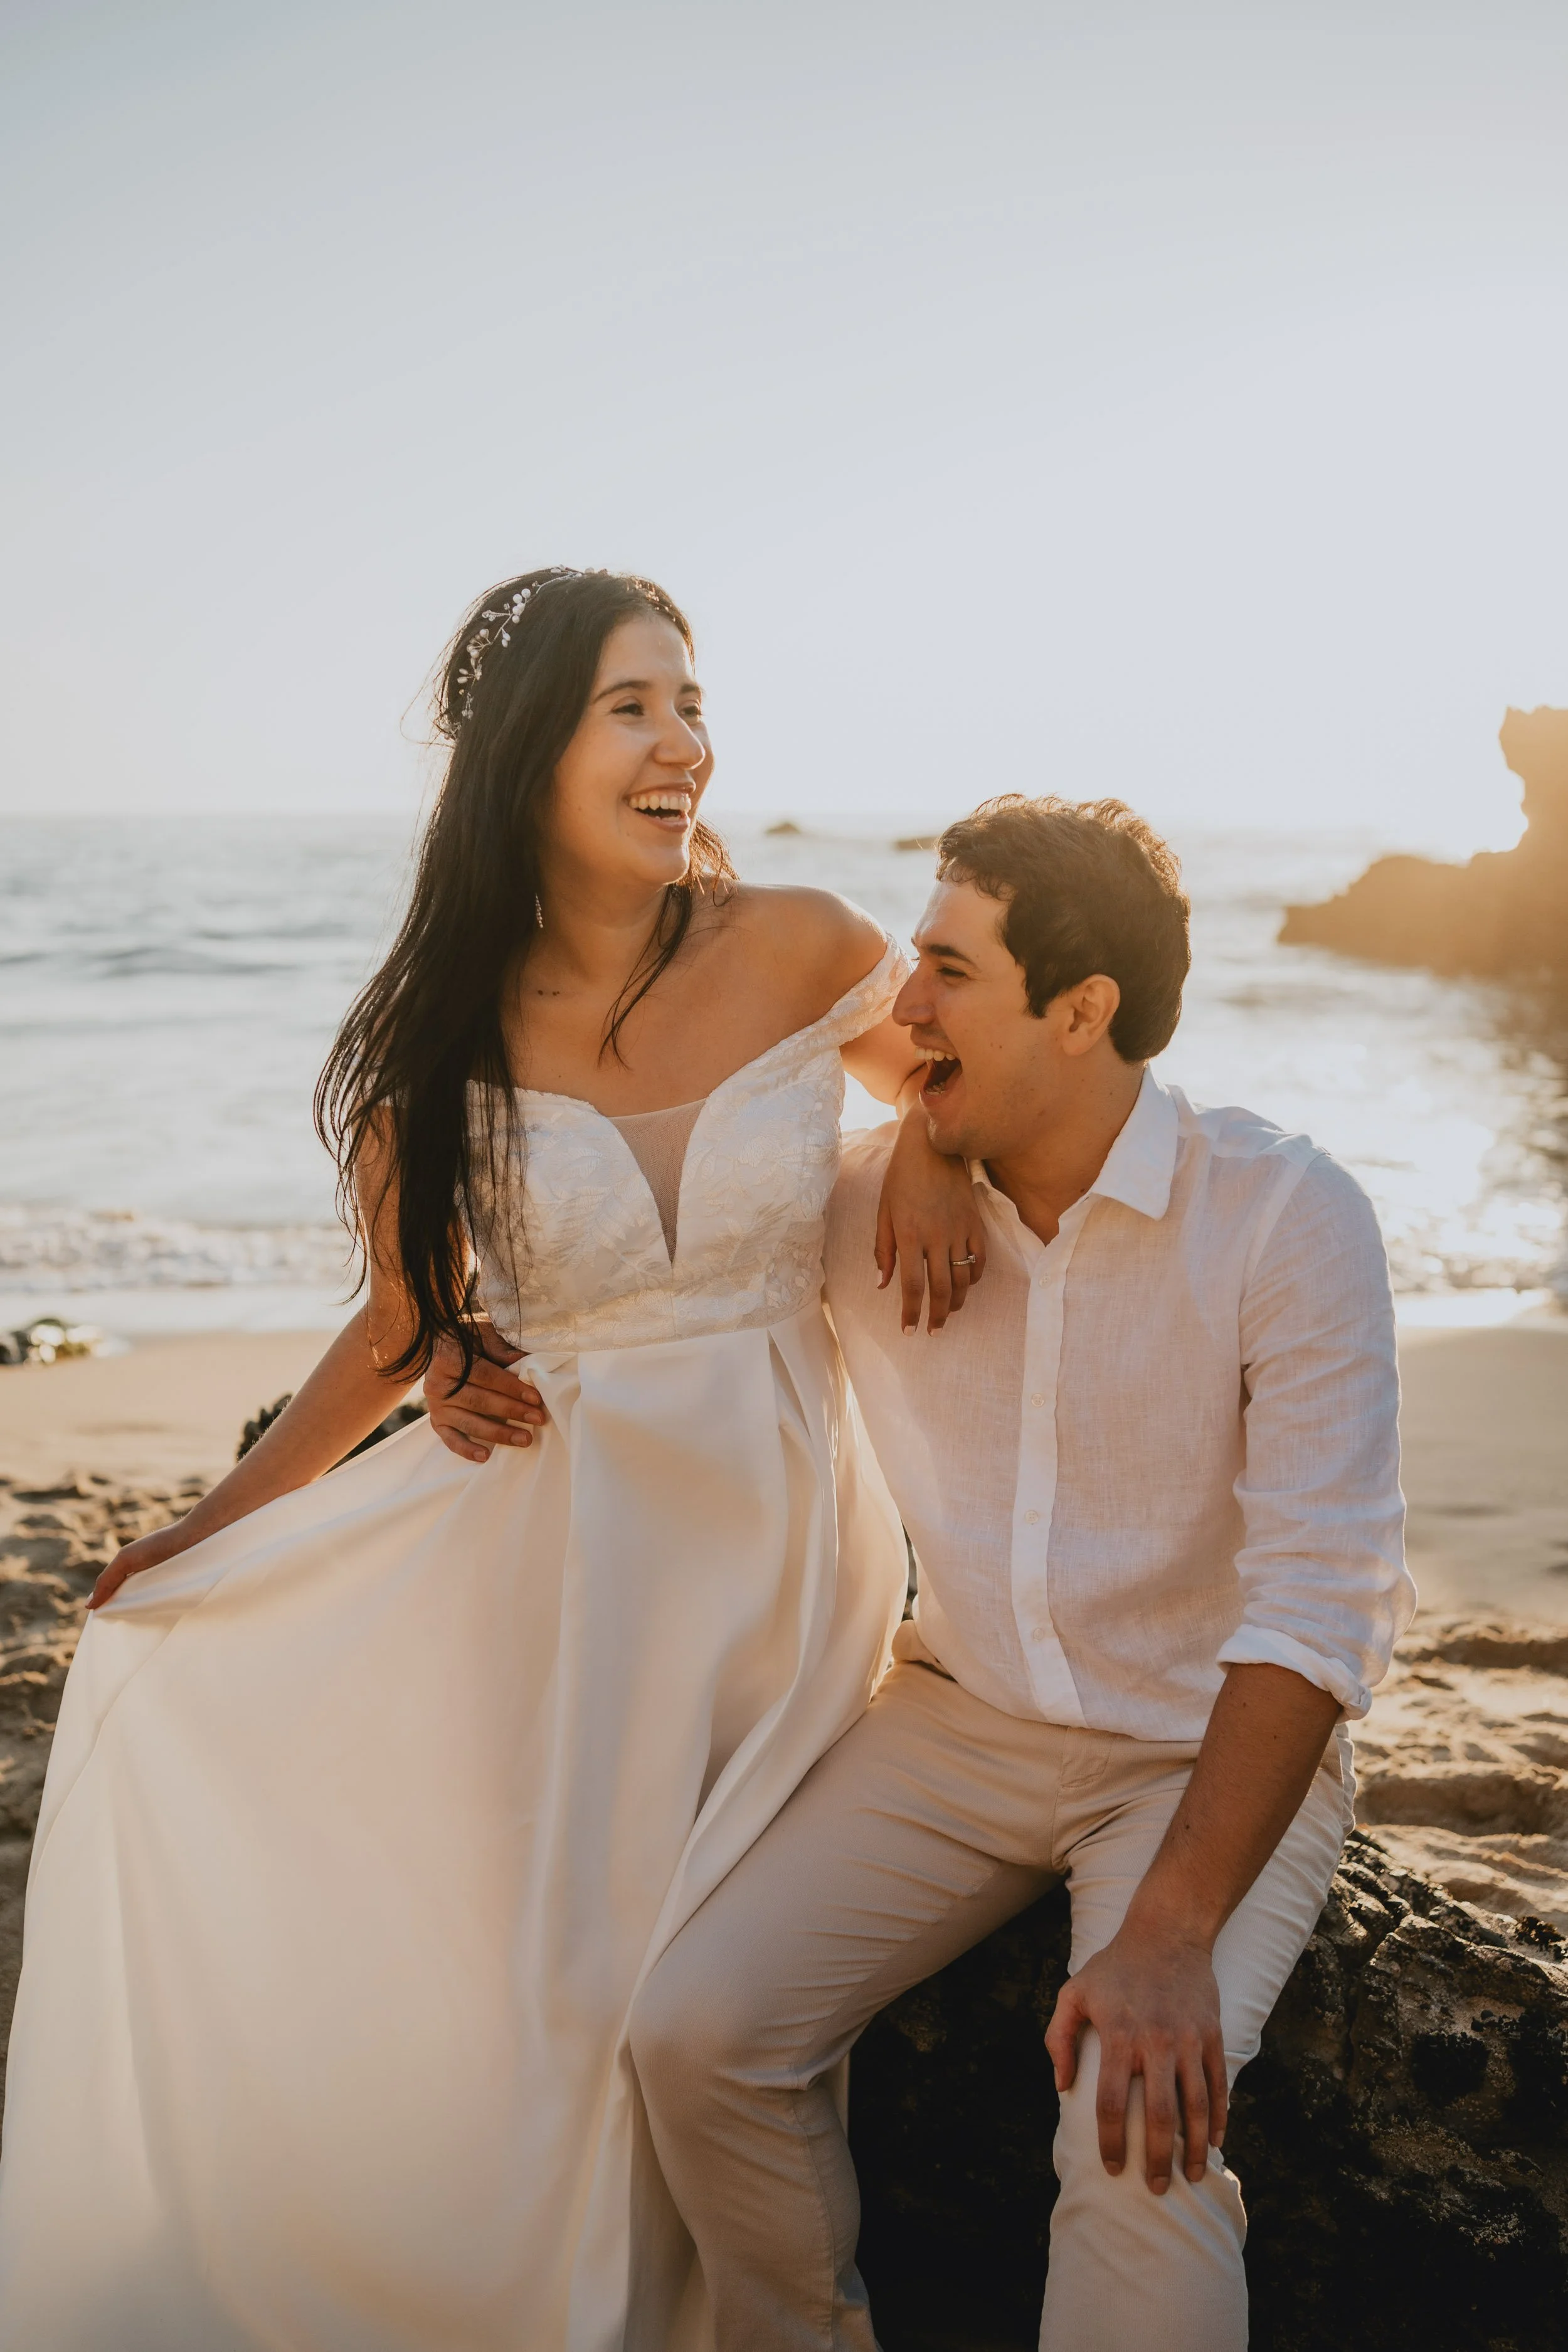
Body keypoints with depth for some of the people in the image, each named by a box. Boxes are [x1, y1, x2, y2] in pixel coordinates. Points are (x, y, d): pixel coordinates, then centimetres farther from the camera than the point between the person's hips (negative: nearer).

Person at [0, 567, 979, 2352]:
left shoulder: (795, 949, -8)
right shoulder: (448, 1034, -5)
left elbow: (949, 1071, 14)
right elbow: (405, 1322, 5)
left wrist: (936, 1156, -8)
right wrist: (213, 1526, 4)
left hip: (782, 1537, 0)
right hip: (555, 1551, 0)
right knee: (530, 1987, 4)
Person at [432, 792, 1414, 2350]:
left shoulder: (1285, 1214, -15)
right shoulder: (868, 1197, -3)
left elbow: (1320, 1597, -20)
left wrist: (1172, 1934, -28)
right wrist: (494, 1364, -9)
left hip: (1213, 1753, -3)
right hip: (962, 1722, 4)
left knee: (1139, 2133, -30)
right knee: (696, 2030, -16)